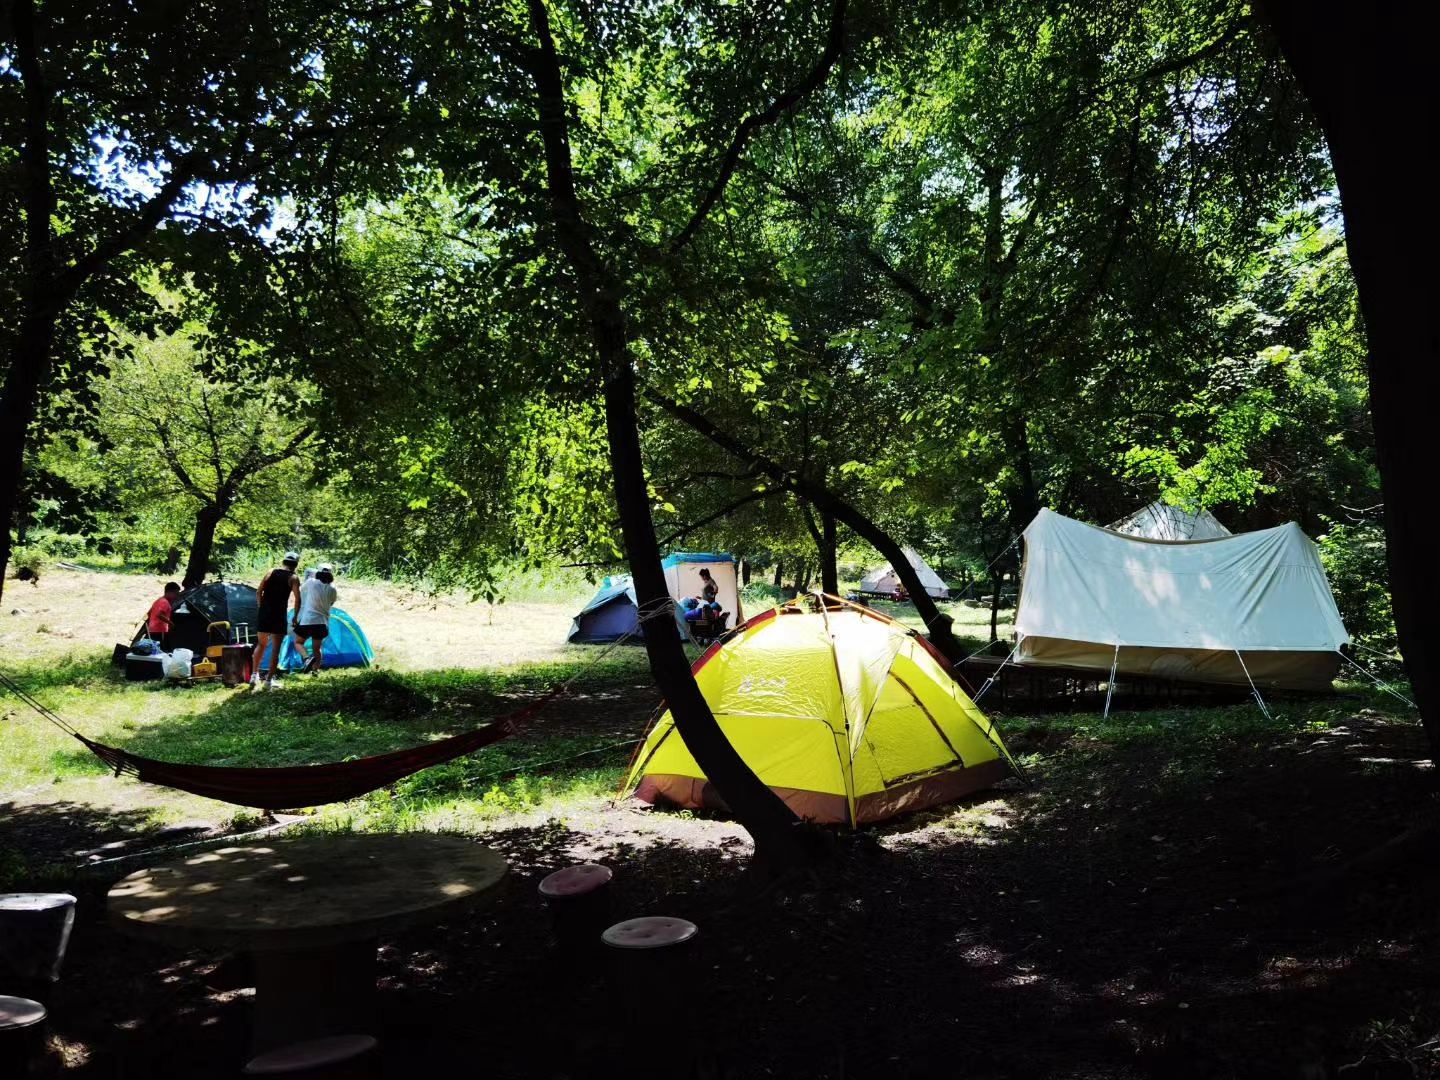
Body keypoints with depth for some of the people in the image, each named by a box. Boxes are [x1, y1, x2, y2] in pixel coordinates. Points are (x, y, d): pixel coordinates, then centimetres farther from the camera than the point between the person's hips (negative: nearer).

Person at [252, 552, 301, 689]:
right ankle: (268, 680, -1)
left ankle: (255, 675, 19)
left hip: (264, 612, 4)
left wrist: (262, 607, 13)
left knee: (261, 644, 20)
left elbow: (259, 592, 5)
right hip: (279, 615, -4)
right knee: (275, 649, 2)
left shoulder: (271, 572, 11)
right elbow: (297, 599, -10)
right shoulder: (293, 577, 0)